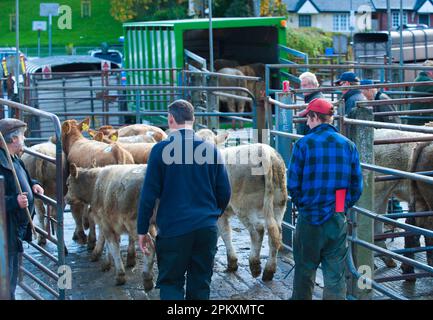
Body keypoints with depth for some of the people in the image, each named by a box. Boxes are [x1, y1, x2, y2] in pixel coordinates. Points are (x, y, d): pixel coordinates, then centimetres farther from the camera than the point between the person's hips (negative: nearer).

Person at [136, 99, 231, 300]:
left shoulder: (161, 150, -7)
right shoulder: (211, 150, 3)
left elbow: (149, 194, -7)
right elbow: (225, 192, 7)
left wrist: (142, 231, 1)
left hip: (173, 229, -3)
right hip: (207, 229, 3)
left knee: (170, 284, 8)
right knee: (200, 286, 13)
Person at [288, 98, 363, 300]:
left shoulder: (303, 144, -8)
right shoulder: (348, 145, 1)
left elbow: (293, 184, -8)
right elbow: (357, 187, 2)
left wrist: (302, 205, 9)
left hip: (308, 219, -2)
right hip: (337, 220, 2)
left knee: (304, 271, 14)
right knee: (336, 275, 6)